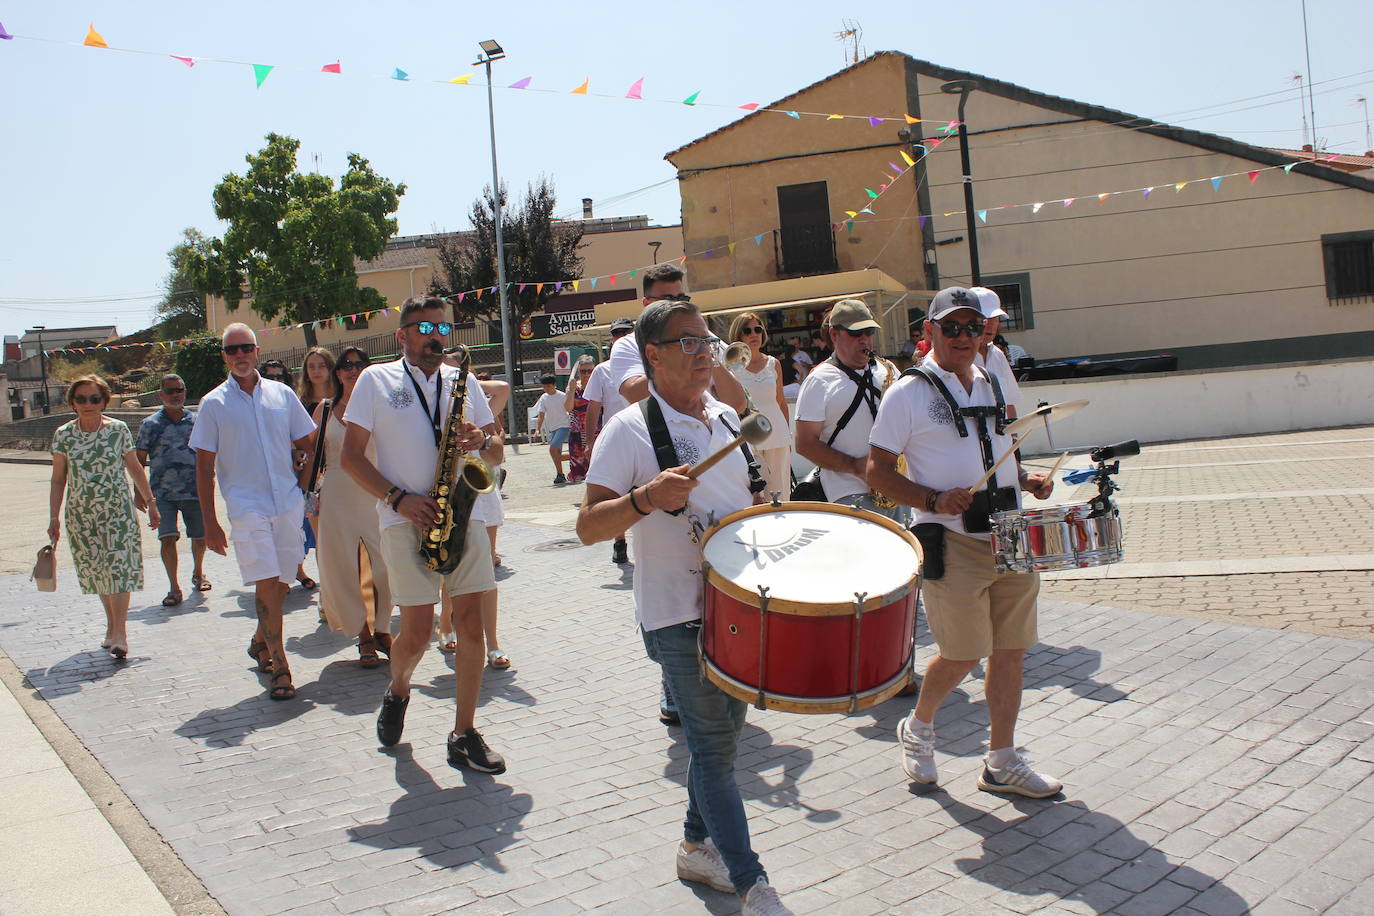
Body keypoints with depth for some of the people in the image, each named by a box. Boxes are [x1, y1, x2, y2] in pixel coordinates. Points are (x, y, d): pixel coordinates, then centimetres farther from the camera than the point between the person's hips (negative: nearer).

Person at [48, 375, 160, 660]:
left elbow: (135, 468, 8)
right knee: (97, 572, 8)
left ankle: (119, 635, -13)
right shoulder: (63, 435, 2)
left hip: (118, 511, -2)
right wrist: (54, 519, 4)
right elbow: (58, 479, 7)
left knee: (118, 568, -11)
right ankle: (112, 626, 23)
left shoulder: (118, 430, -1)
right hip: (81, 515, 2)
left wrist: (150, 502, 9)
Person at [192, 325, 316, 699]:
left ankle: (260, 641, 34)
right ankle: (279, 667, -5)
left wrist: (303, 478, 4)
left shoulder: (282, 394, 9)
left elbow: (308, 444, 19)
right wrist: (210, 523, -3)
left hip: (289, 504, 3)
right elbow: (204, 467, 2)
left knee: (281, 583, 10)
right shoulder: (214, 404, 2)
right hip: (246, 506, -3)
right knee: (266, 584, -11)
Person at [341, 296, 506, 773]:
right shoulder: (376, 379, 6)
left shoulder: (463, 381, 14)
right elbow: (351, 456, 2)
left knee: (470, 623, -2)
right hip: (407, 519, -3)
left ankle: (464, 735, 8)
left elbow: (497, 454, 14)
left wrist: (483, 441, -10)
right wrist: (398, 498, -11)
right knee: (417, 632, -3)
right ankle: (397, 691, 31)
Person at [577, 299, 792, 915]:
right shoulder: (630, 430, -12)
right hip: (679, 615, -7)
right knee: (713, 747, -2)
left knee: (721, 734, 17)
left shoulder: (726, 419, 9)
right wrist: (645, 497, -33)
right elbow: (588, 527, -17)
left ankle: (699, 847, 35)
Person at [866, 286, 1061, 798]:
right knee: (962, 655, -1)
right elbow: (878, 471, -7)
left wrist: (1027, 480, 5)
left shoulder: (992, 386, 15)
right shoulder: (909, 394, -5)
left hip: (1011, 539, 6)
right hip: (954, 544, -6)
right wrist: (935, 500, -20)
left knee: (1010, 651, 9)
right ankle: (917, 729, 28)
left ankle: (1002, 764, 21)